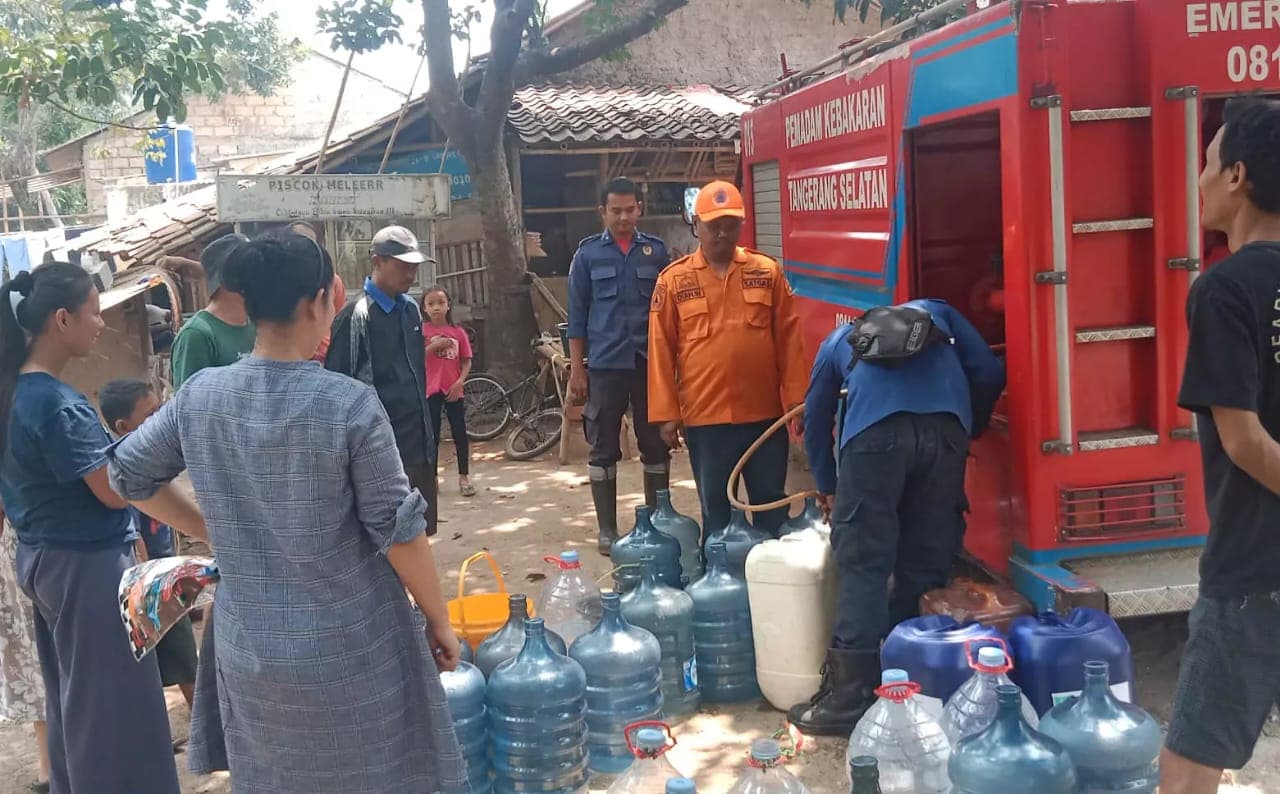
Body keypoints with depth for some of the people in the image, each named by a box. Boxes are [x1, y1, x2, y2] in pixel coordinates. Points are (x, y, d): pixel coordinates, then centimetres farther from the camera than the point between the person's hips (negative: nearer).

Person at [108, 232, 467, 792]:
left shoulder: (199, 396, -5)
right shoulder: (350, 404, -18)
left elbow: (126, 476, 10)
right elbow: (397, 530, -15)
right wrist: (439, 618, -1)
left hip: (250, 649, 4)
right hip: (351, 649, -4)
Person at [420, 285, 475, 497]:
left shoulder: (458, 333, 2)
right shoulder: (422, 332, -1)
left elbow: (466, 362, 3)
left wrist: (459, 382, -11)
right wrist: (433, 346, -19)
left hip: (453, 391, 1)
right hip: (431, 390, -1)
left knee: (460, 433, 5)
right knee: (432, 436, 5)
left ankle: (464, 477, 14)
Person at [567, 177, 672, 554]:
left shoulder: (656, 250, 5)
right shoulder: (588, 253, 3)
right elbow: (577, 315, 4)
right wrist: (576, 370, -1)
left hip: (650, 362, 1)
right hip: (605, 364, -1)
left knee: (656, 446, 7)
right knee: (603, 450, 5)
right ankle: (607, 528, 14)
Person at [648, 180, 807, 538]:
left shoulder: (767, 271, 3)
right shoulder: (674, 280, -1)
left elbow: (789, 339, 5)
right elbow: (661, 350, 0)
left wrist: (796, 398, 2)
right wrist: (666, 413, -3)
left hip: (765, 414, 1)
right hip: (705, 418, -1)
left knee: (772, 504, 11)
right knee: (715, 509, 10)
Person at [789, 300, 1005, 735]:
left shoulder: (839, 338, 36)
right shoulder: (937, 312, 36)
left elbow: (816, 418, 41)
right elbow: (989, 373, 22)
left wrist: (827, 488, 53)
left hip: (876, 430, -1)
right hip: (945, 429, 2)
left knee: (863, 566, 1)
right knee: (926, 565, 10)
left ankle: (850, 699, 0)